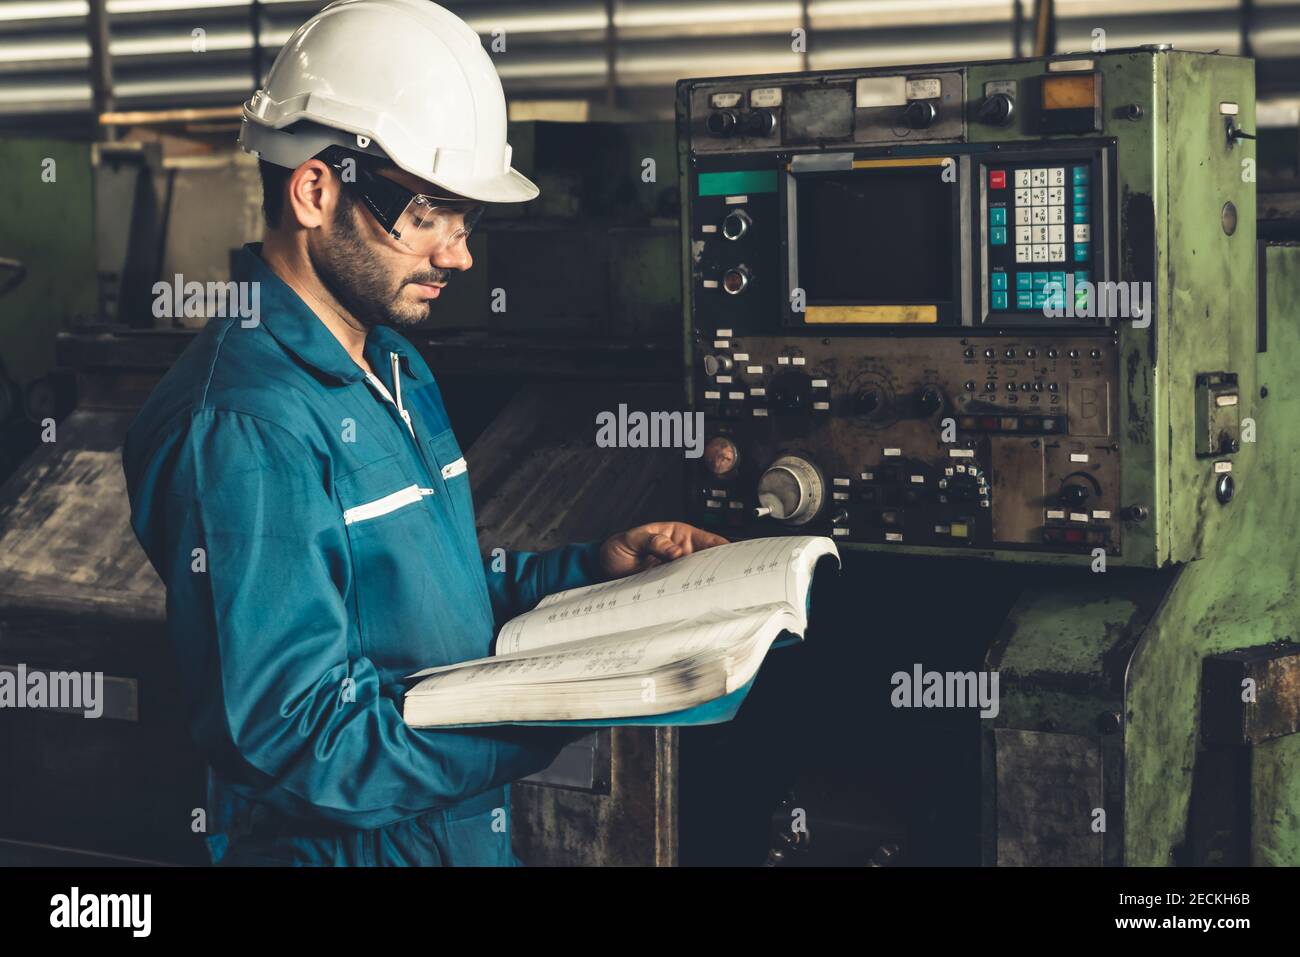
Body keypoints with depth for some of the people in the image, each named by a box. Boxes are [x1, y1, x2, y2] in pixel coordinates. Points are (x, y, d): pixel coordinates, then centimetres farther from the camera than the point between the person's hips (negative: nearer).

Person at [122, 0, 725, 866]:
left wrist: (593, 569, 3)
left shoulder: (394, 367, 10)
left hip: (468, 829, 9)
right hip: (348, 841, -9)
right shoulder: (244, 430, -24)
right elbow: (303, 739, -28)